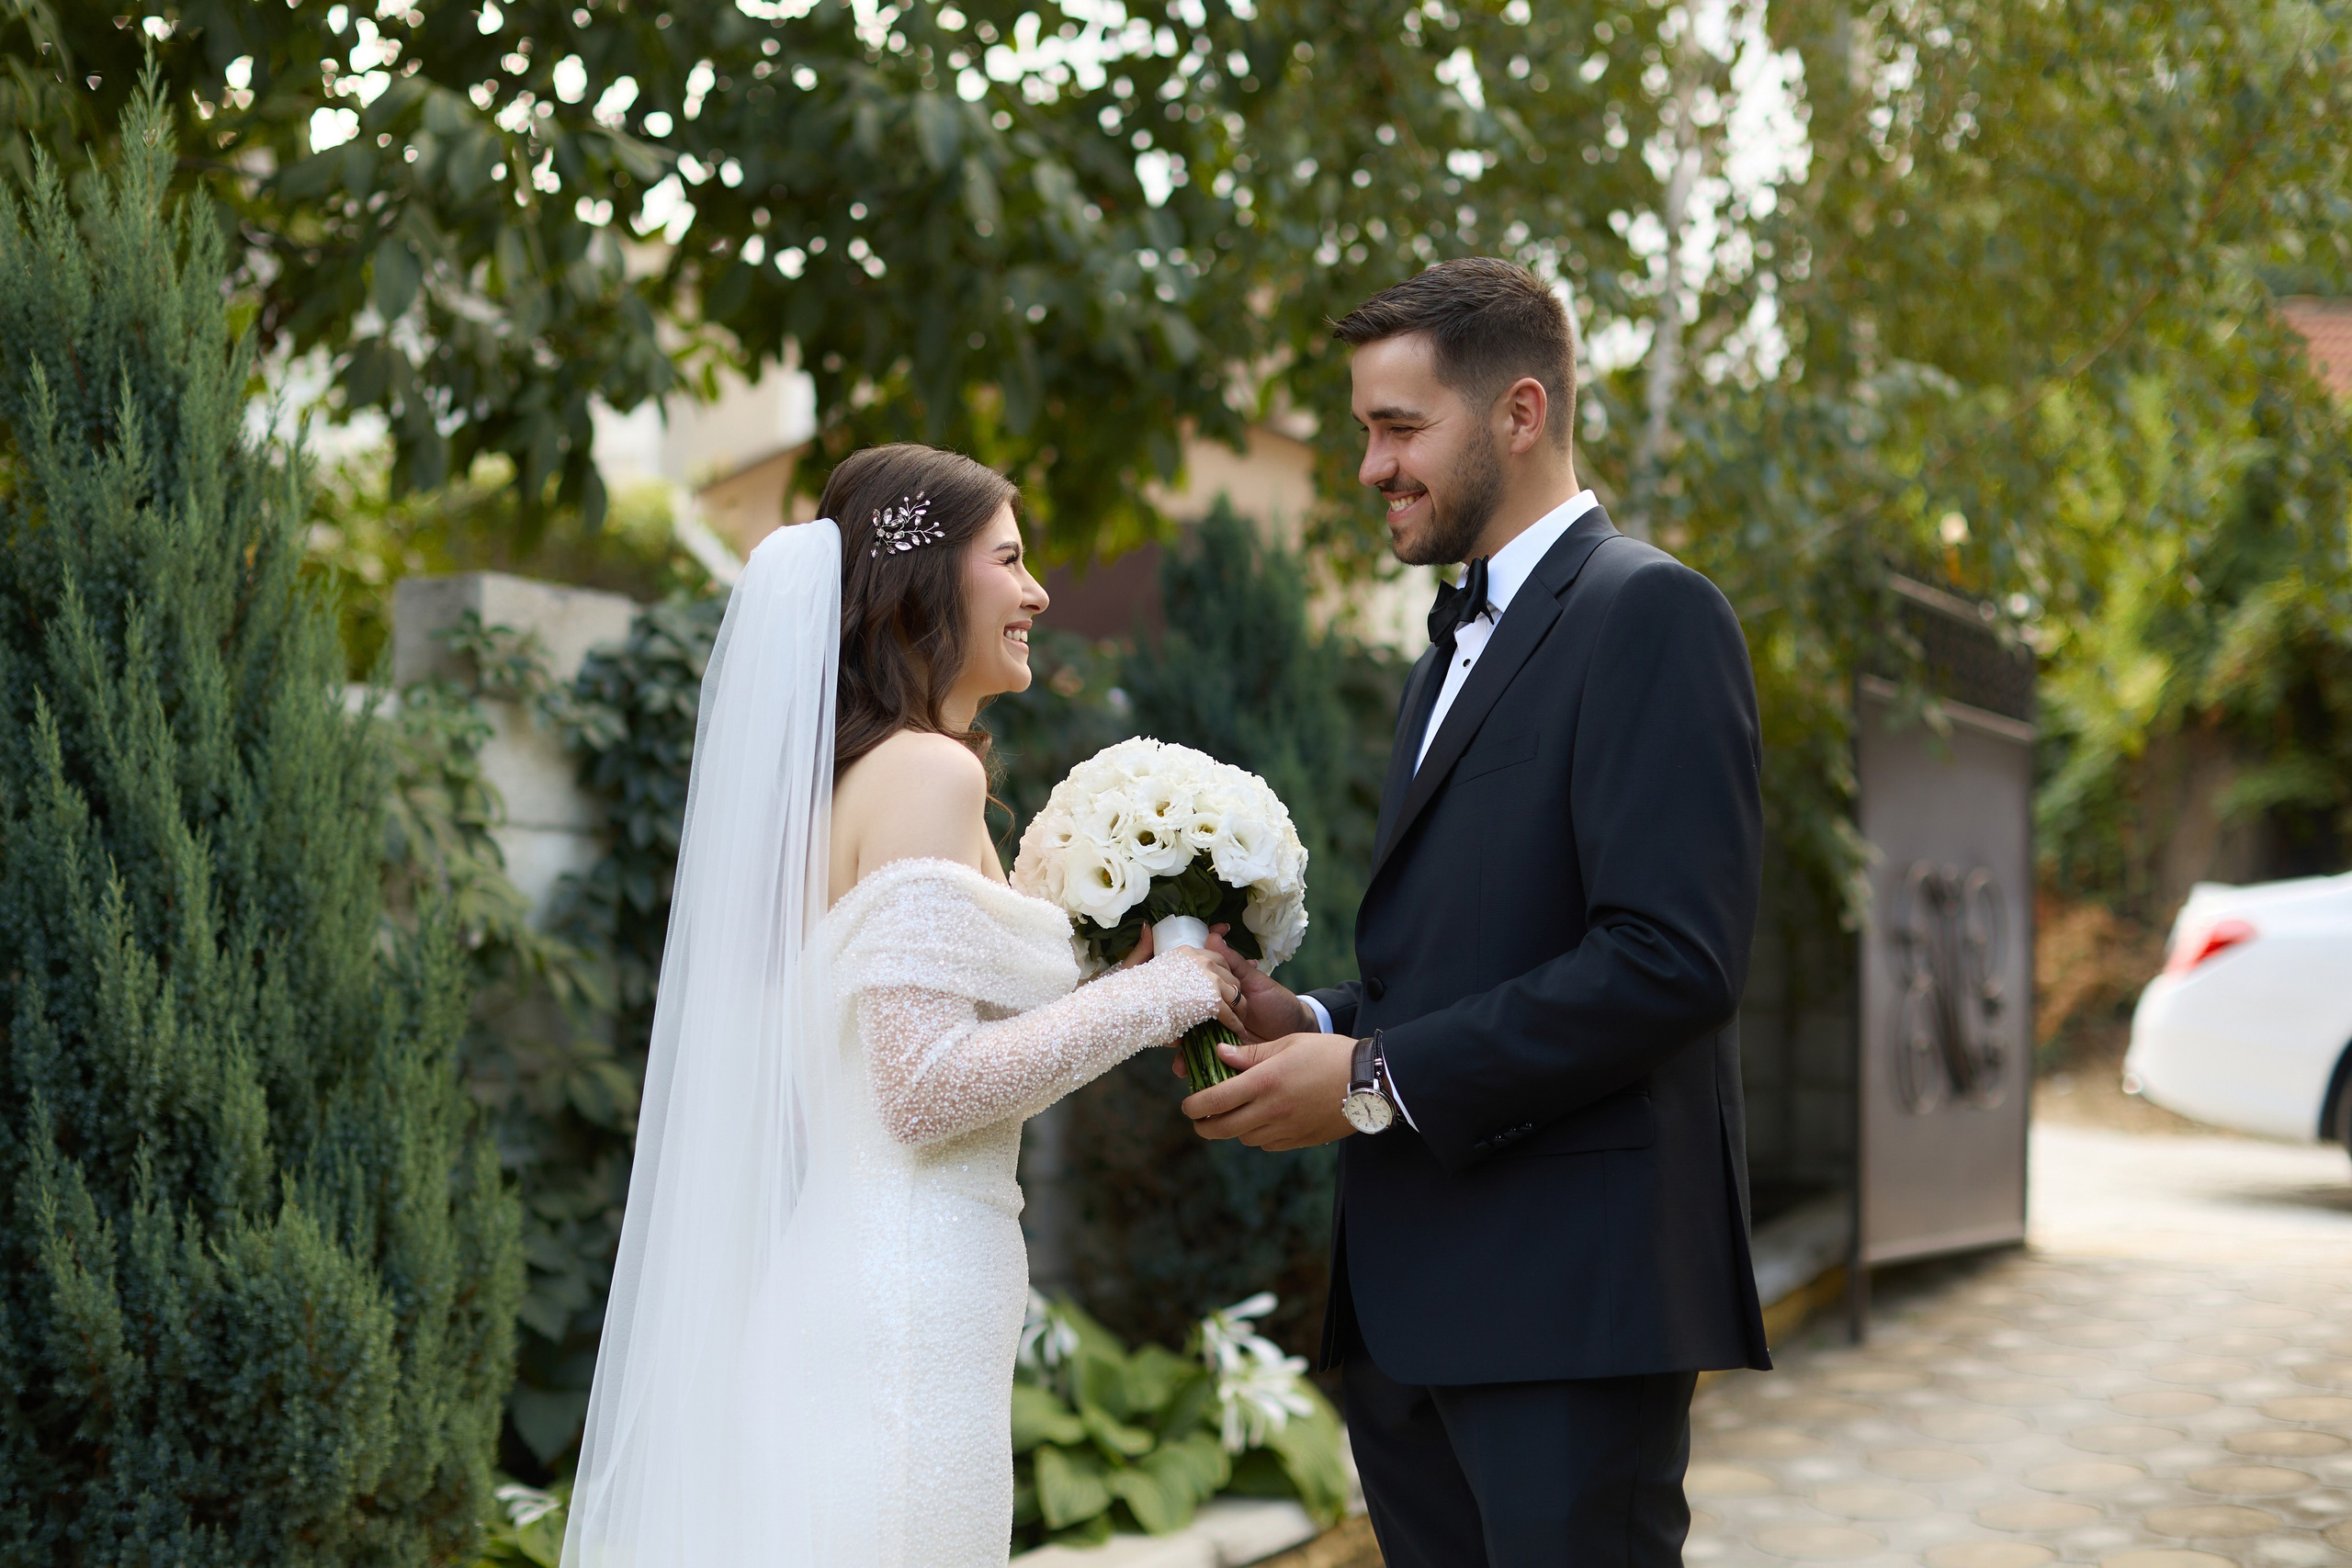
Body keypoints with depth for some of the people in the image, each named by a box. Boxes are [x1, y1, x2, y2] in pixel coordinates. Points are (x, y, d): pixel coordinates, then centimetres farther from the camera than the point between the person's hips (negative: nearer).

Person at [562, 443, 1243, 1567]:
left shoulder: (842, 771, 14)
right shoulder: (931, 771, -13)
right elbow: (926, 1085, -20)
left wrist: (1090, 974, 15)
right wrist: (1157, 993, -11)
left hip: (832, 1274, 9)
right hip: (903, 1297, -9)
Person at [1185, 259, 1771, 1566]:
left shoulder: (1651, 613, -9)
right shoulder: (1460, 649, 21)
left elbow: (1674, 959, -19)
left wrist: (1376, 1080, -16)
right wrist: (1310, 1022, 3)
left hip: (1570, 1298, -8)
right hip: (1413, 1306, 9)